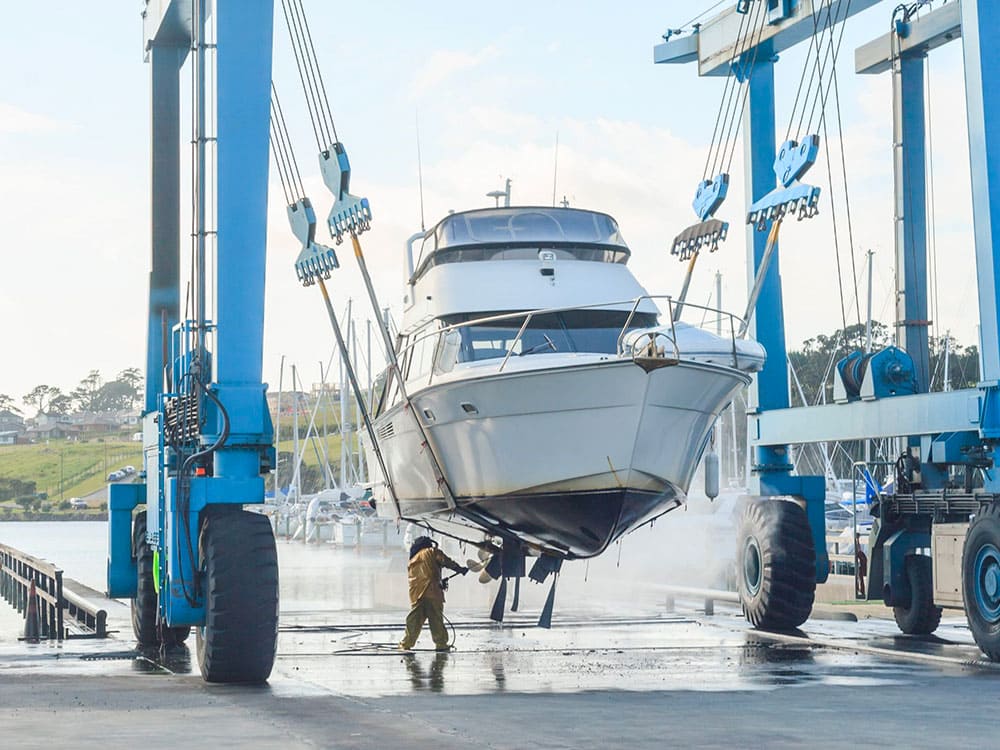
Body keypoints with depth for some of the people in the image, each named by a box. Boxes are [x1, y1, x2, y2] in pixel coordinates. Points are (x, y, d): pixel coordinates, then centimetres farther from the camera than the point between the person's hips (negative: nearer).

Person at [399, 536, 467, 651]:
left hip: (416, 594, 5)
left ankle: (405, 644, 5)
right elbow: (446, 561, -2)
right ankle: (441, 644, 5)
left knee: (414, 620, 7)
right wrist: (460, 569, 3)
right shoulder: (431, 552, 9)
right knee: (436, 619, 2)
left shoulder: (411, 560, 26)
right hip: (431, 590, -5)